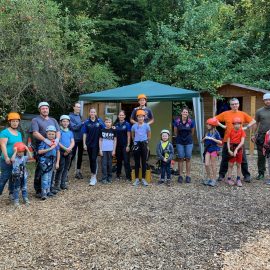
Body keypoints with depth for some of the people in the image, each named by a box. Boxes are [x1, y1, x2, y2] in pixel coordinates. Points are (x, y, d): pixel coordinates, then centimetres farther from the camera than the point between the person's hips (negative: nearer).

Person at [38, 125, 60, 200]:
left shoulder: (55, 142, 5)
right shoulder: (44, 142, -10)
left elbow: (58, 152, 10)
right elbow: (39, 151, -19)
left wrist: (57, 162, 7)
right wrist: (49, 149, -21)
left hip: (52, 161, 5)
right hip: (44, 161, -5)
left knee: (49, 177, 14)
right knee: (45, 177, -8)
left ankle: (48, 191, 24)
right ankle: (43, 192, -5)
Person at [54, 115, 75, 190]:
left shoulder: (70, 132, 15)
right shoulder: (59, 131, -1)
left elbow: (72, 142, 9)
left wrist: (69, 149, -9)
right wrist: (65, 148, -14)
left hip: (69, 152, 5)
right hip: (61, 151, -5)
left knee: (66, 168, 8)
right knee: (61, 168, -10)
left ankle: (63, 183, 15)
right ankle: (57, 184, -3)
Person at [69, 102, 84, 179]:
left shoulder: (80, 116, 13)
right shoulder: (71, 116, -8)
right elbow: (73, 127, -16)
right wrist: (82, 123, -14)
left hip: (81, 139, 6)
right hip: (74, 139, -6)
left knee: (80, 155, 11)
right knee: (72, 155, -3)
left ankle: (78, 171, 21)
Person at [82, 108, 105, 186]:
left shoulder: (99, 121, 0)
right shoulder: (87, 122, 3)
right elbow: (84, 134, 3)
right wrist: (84, 144, 0)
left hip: (96, 144, -2)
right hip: (89, 144, 2)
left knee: (94, 159, -9)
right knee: (91, 159, 10)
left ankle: (94, 177, -8)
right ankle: (93, 175, 24)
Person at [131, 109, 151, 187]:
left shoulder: (147, 126, -2)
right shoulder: (134, 126, 0)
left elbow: (149, 136, 11)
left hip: (144, 144, 0)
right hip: (136, 144, 0)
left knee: (144, 162, 4)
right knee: (137, 162, 6)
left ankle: (143, 179, 12)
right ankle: (137, 179, 12)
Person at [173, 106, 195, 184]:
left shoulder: (191, 122, -7)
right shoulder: (177, 121, -7)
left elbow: (192, 132, 9)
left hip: (189, 142, 0)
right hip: (180, 142, 0)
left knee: (188, 159, 3)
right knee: (180, 158, 2)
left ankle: (188, 176, 11)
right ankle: (180, 176, 11)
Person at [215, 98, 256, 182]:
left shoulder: (243, 114, 4)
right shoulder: (225, 114, 2)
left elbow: (253, 121, 10)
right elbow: (215, 119, 5)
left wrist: (246, 127, -2)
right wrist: (222, 126, -4)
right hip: (227, 140, 0)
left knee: (243, 159, 5)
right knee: (225, 158, 7)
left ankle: (246, 176, 16)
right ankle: (221, 175, 18)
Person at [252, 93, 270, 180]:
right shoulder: (259, 111, 7)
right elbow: (256, 123, 11)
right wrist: (254, 134, 5)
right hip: (261, 136, 1)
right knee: (261, 156, 6)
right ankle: (261, 173, 16)